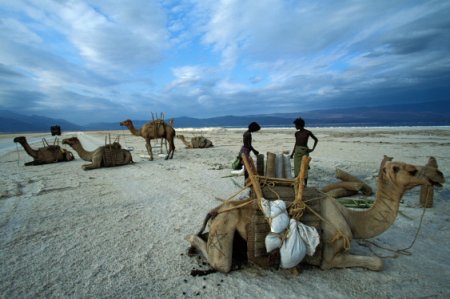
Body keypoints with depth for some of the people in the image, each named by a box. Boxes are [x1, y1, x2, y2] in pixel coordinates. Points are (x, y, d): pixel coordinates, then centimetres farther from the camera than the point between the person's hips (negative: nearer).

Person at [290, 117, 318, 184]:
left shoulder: (308, 132, -5)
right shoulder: (297, 133, 7)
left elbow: (316, 140, 6)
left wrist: (312, 149, -2)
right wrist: (292, 153, 12)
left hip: (304, 151, -4)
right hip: (297, 151, 4)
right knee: (297, 168, 4)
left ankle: (305, 185, 10)